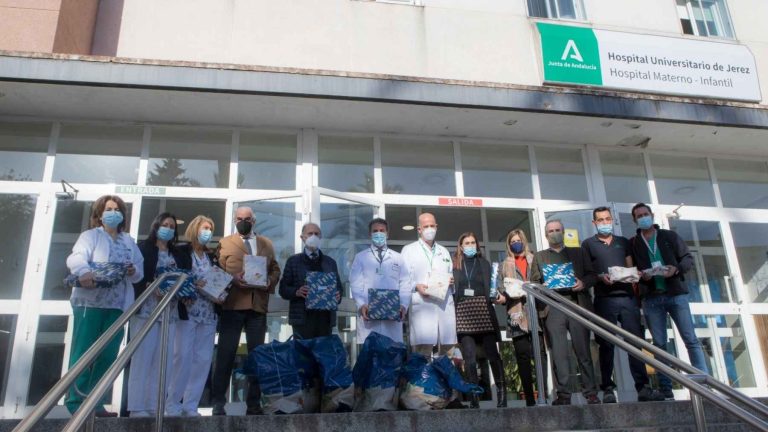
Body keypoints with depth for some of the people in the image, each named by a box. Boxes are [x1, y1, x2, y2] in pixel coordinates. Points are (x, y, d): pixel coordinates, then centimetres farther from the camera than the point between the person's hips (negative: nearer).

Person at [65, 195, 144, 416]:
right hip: (90, 302, -5)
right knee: (83, 353, -6)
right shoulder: (90, 236, 6)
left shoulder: (129, 242, 20)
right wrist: (84, 272, -35)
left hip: (116, 306, 5)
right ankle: (75, 402, 0)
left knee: (108, 356, 5)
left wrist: (133, 271, -9)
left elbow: (140, 272, 15)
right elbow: (75, 258, -13)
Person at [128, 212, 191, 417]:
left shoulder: (179, 255, 19)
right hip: (147, 309, -5)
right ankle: (137, 407, -2)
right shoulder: (143, 248, 4)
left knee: (163, 360, 2)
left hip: (170, 312, 5)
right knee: (142, 358, -6)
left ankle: (155, 406, 6)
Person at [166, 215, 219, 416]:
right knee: (183, 356, -10)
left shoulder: (212, 256, 17)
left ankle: (190, 404, 7)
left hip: (208, 313, 5)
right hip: (188, 311, -5)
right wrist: (192, 285, -18)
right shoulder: (182, 252, 2)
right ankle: (172, 402, 2)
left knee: (203, 358, 1)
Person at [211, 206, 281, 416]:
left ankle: (254, 403, 12)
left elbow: (275, 269, 16)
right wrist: (232, 279, -16)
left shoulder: (266, 244, 18)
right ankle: (218, 402, 7)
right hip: (232, 304, -3)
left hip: (258, 306, 3)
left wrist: (270, 282, -4)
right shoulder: (224, 243, 10)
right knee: (226, 353, -1)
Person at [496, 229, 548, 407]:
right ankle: (529, 397, 2)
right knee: (523, 356, -2)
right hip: (517, 316, 0)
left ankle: (543, 392, -8)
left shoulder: (534, 261, 18)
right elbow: (501, 288, 10)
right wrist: (501, 297, -11)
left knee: (540, 352, -9)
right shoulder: (505, 265, 18)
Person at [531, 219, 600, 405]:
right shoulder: (539, 257, 18)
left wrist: (583, 283, -7)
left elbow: (592, 274, 12)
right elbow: (534, 282, 12)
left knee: (583, 352, 0)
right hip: (553, 308, 0)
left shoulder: (578, 252, 18)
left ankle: (590, 393, 6)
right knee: (559, 354, -4)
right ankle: (563, 395, 0)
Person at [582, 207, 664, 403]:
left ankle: (643, 387, 1)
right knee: (606, 345, -1)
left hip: (627, 297, 3)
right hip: (604, 299, -3)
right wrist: (600, 277, -14)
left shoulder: (623, 242, 19)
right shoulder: (588, 244, 9)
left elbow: (631, 267, 19)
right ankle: (608, 389, 4)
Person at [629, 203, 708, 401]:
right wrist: (641, 276, -14)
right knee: (659, 344, 3)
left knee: (691, 339, -3)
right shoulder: (632, 243, 9)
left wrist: (676, 269, -13)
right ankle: (666, 390, 7)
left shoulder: (670, 236, 9)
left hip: (676, 294, 0)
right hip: (651, 298, 0)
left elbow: (688, 258, 6)